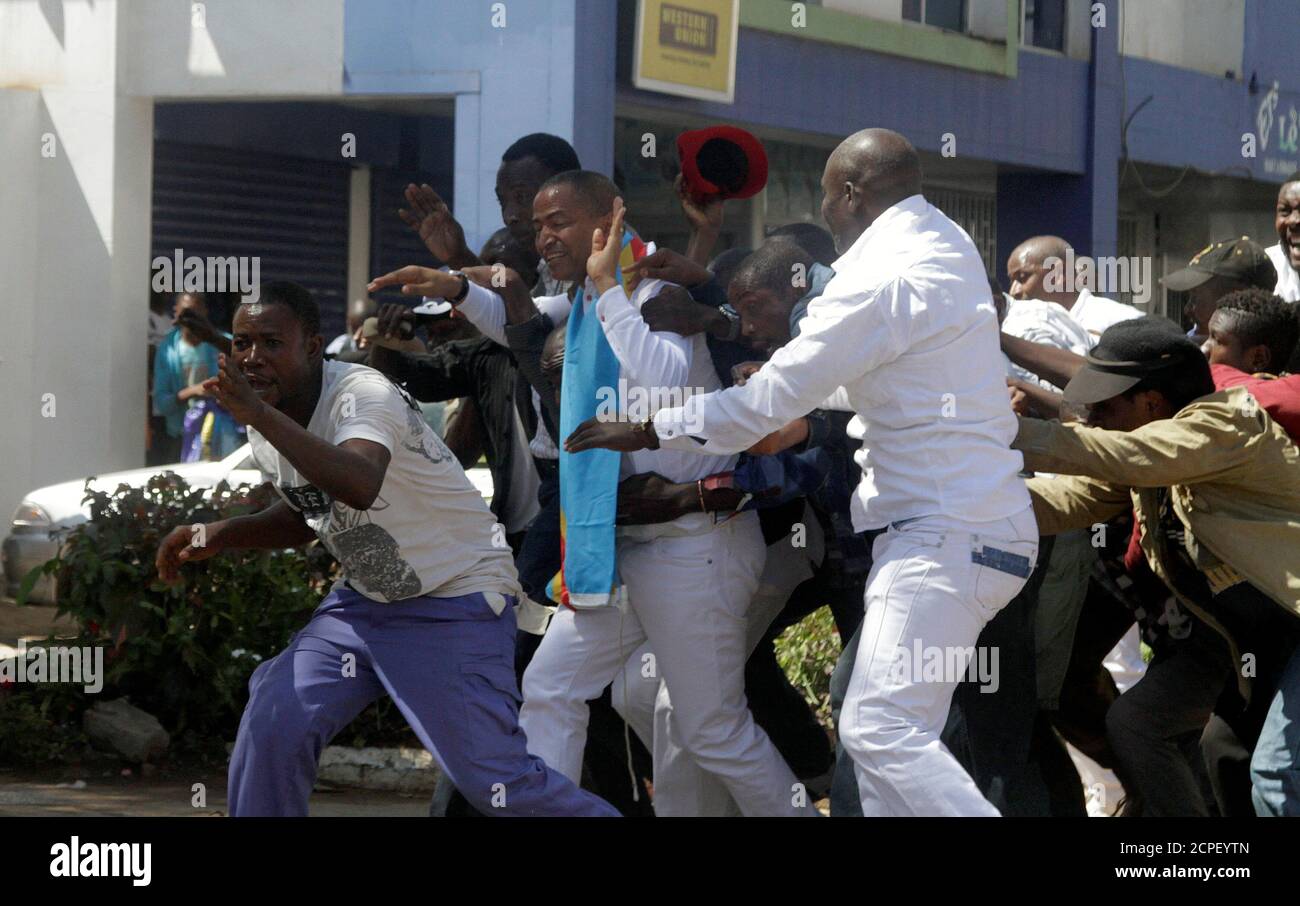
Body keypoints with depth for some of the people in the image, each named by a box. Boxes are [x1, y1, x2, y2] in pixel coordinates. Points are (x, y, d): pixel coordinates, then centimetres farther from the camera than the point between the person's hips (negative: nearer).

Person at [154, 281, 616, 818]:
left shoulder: (363, 393, -25)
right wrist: (217, 537, 5)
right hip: (363, 600, 8)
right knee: (272, 723, -9)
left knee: (493, 781, -15)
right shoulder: (265, 426, 2)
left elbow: (360, 487, -48)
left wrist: (261, 415, -48)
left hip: (458, 600, -8)